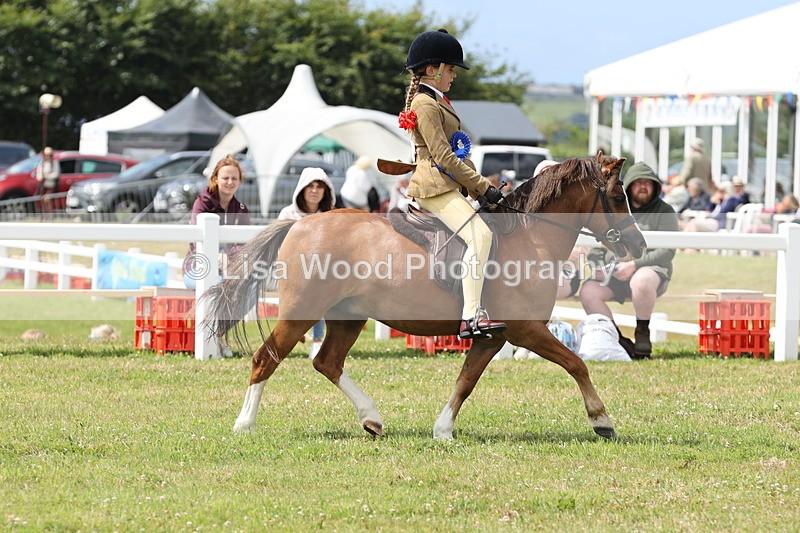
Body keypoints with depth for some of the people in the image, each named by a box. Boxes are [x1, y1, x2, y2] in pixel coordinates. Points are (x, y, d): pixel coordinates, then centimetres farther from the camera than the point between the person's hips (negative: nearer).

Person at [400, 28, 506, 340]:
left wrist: (476, 185, 11)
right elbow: (443, 157, -18)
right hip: (435, 187, -11)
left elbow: (455, 151, 22)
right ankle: (471, 317, -32)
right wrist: (482, 187, -16)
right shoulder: (425, 106, -13)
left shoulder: (437, 101, 20)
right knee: (479, 235, -24)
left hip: (446, 185, 11)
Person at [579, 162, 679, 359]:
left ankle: (642, 333, -16)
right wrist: (596, 265, -5)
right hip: (612, 274, 4)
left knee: (641, 281, -40)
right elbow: (598, 243, 19)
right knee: (588, 291, -24)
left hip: (652, 270, -4)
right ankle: (619, 342, -15)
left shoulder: (664, 212, 3)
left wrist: (635, 265, -21)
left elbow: (667, 251, -8)